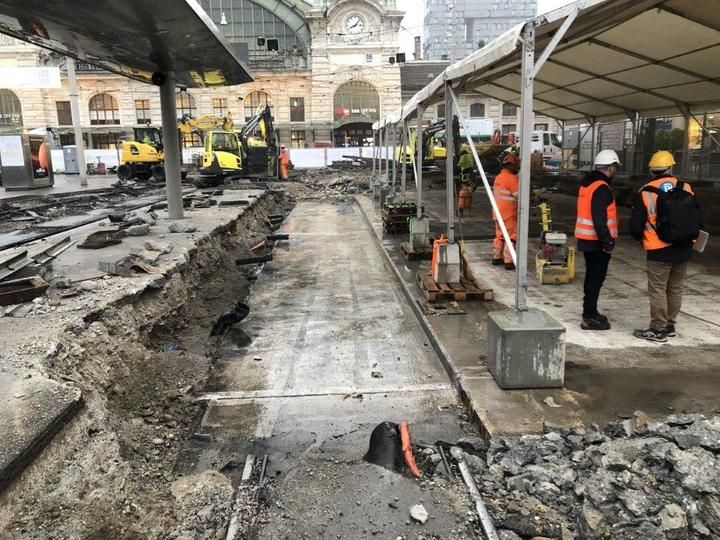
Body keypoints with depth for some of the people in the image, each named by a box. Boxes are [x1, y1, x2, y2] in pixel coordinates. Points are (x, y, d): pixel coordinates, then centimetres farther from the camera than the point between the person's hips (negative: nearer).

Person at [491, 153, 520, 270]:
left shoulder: (498, 177, 11)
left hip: (498, 213, 9)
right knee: (511, 237, -3)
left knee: (499, 235, 18)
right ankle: (509, 262, -3)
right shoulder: (512, 178, -17)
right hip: (509, 214, -9)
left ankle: (496, 258, 25)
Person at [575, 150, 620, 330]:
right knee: (596, 277, -4)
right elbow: (599, 219, -25)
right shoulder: (602, 188, -18)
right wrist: (607, 241, -21)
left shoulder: (586, 183, 12)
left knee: (592, 275, 18)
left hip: (586, 239, 10)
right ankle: (590, 317, 0)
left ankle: (590, 311, 28)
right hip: (597, 241, -10)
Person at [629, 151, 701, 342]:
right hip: (684, 249, 5)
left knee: (658, 290, 3)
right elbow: (698, 218, 6)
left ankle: (658, 330, 6)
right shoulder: (686, 188, 1)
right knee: (675, 289, 16)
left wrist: (641, 238, 14)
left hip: (659, 251, -5)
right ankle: (670, 325, 26)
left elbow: (635, 226, -8)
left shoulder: (645, 193, -9)